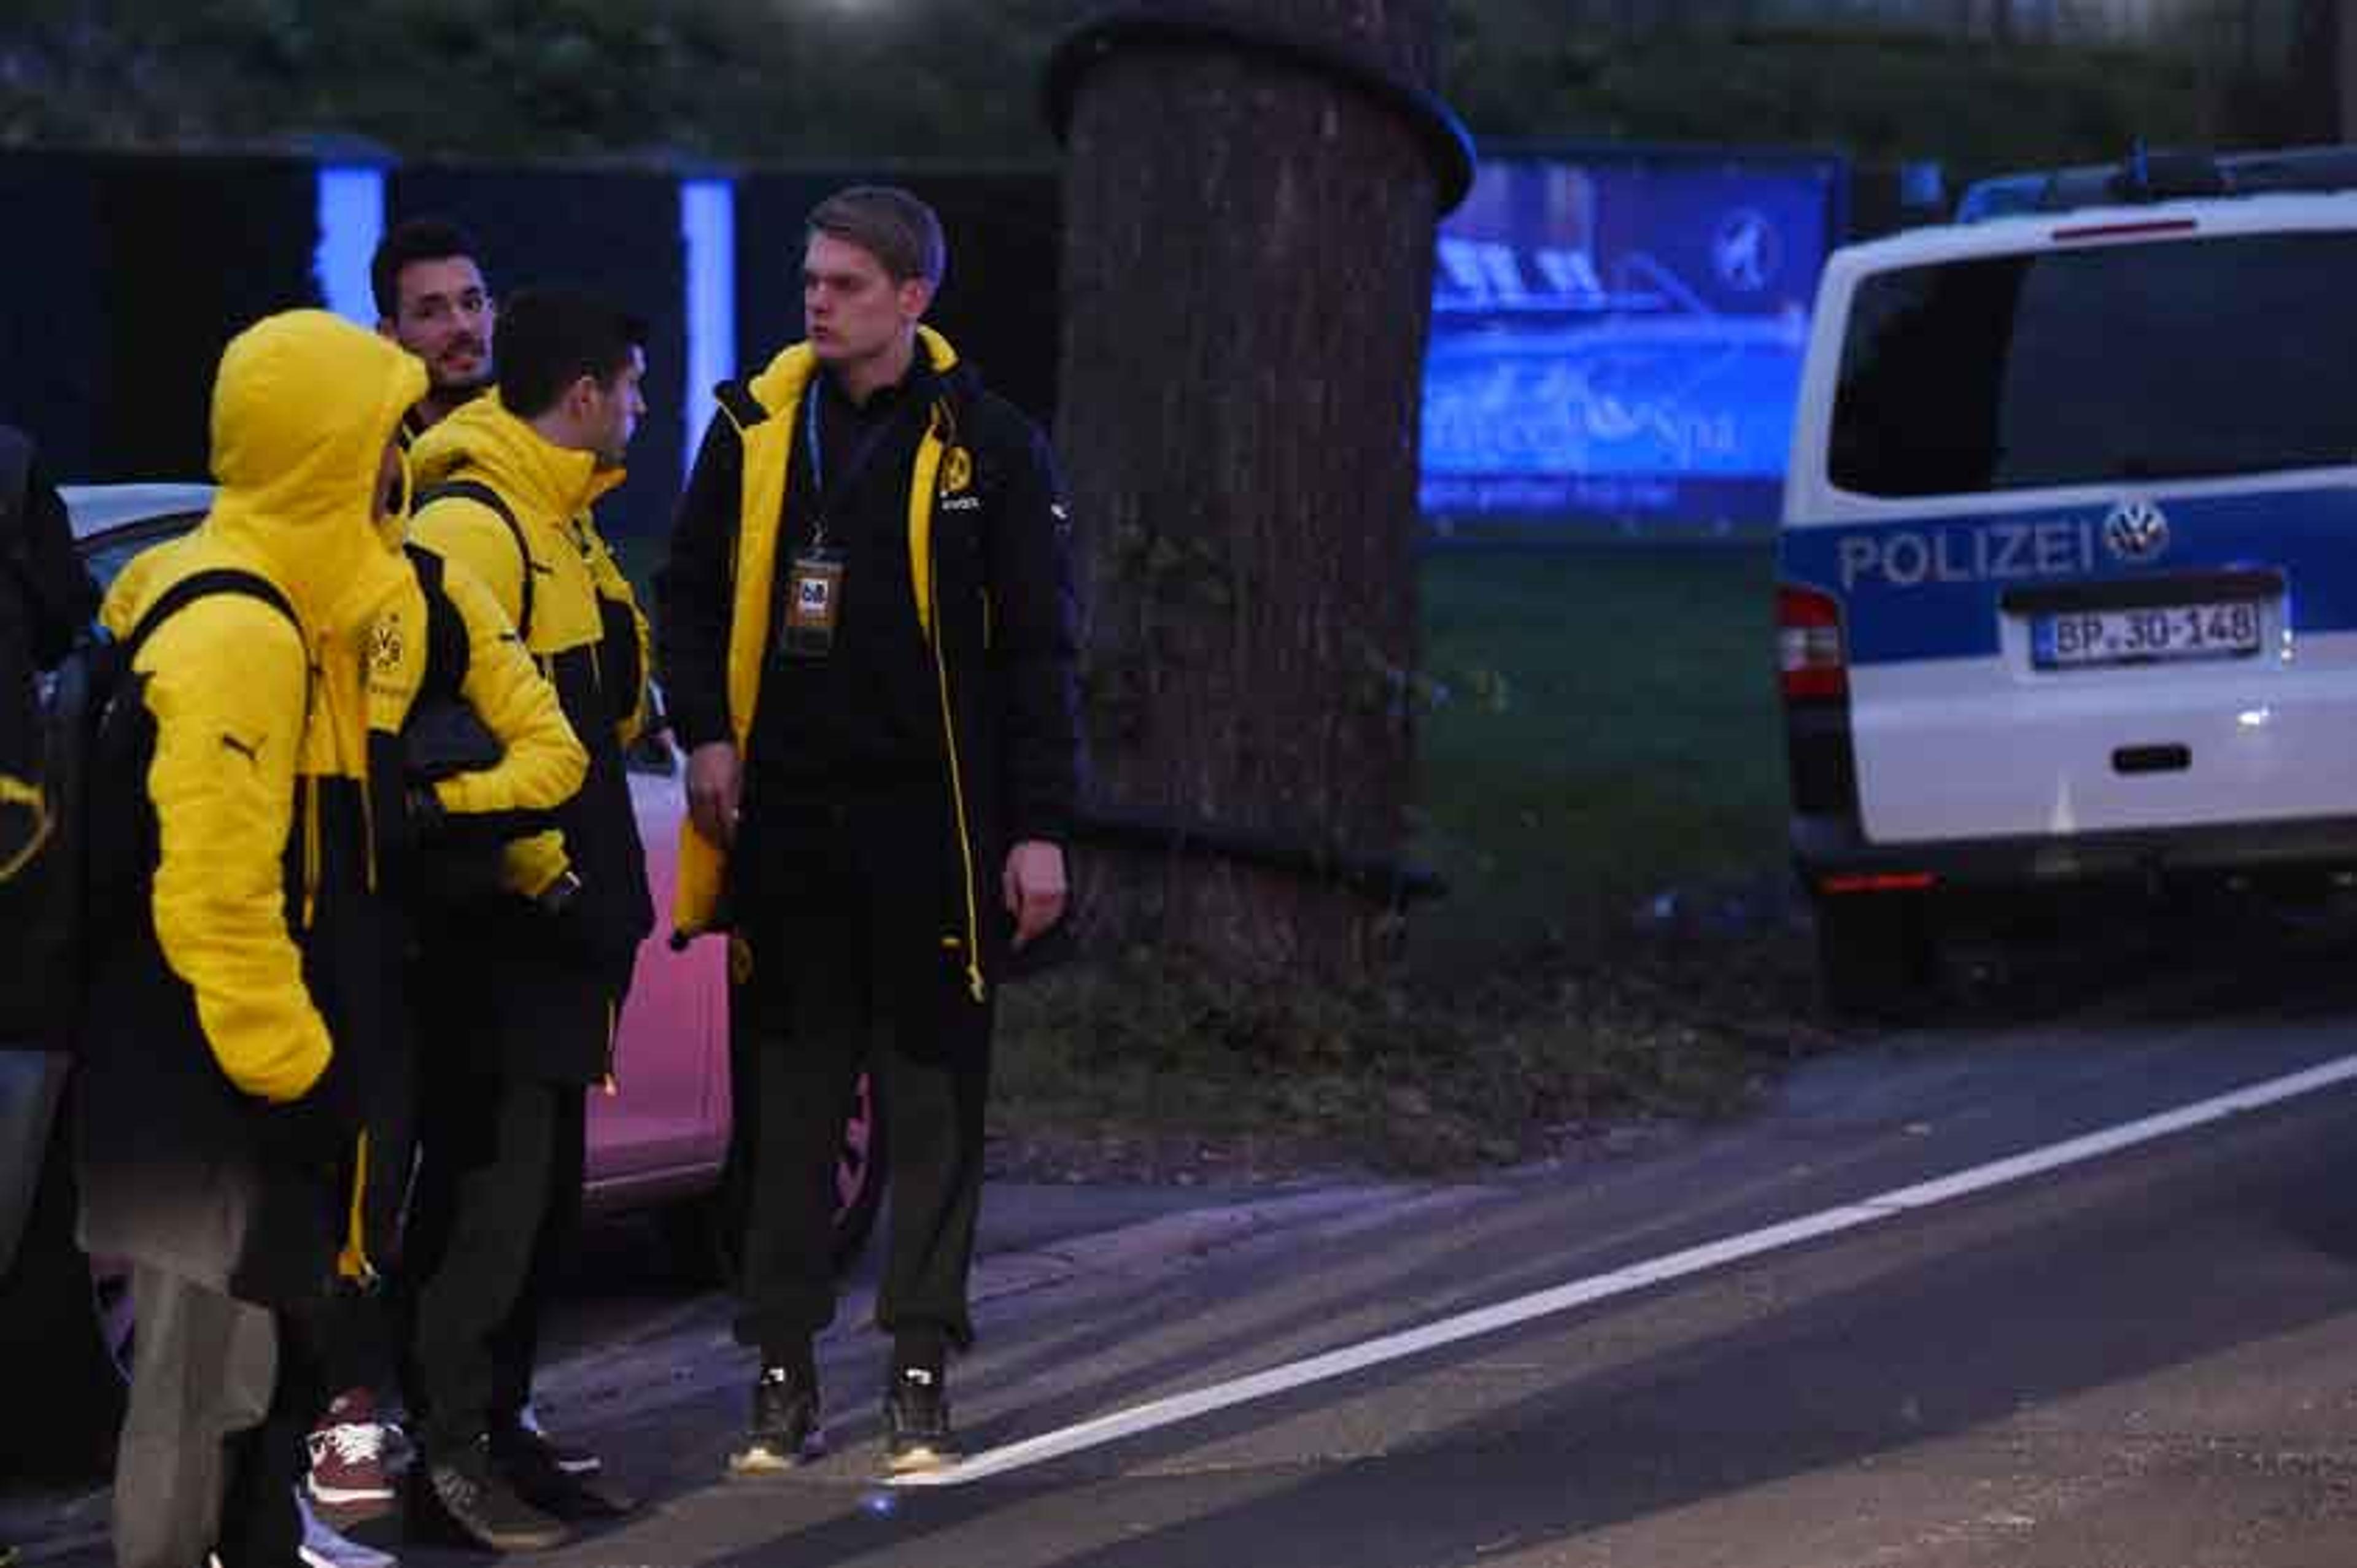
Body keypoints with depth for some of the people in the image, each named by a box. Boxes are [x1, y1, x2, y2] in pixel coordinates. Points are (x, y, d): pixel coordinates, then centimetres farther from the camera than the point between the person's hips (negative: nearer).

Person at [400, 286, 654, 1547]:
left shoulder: (558, 523, 18)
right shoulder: (470, 524, -16)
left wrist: (592, 869, 19)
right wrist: (531, 860, -21)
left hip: (554, 918, 10)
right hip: (497, 921, -10)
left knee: (541, 1186, 14)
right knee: (489, 1184, -10)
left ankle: (501, 1427, 22)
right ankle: (448, 1454, -7)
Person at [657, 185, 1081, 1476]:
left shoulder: (989, 447, -1)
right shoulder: (754, 429, 6)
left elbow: (1036, 650, 0)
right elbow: (691, 595, 15)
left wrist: (1039, 827, -5)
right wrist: (706, 732, -2)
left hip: (932, 826, -2)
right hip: (783, 823, 2)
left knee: (933, 1103, 3)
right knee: (784, 1106, 5)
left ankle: (920, 1378, 9)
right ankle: (784, 1378, 11)